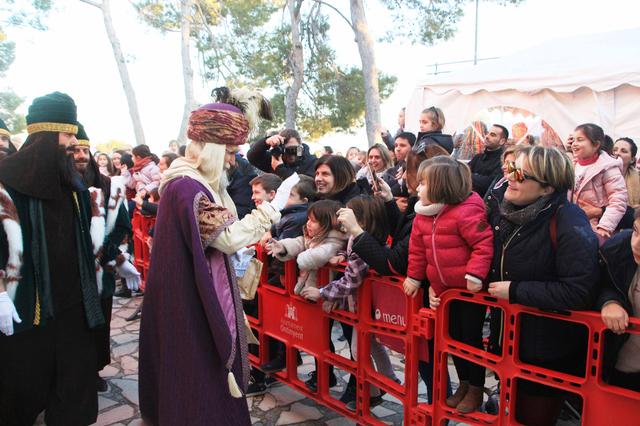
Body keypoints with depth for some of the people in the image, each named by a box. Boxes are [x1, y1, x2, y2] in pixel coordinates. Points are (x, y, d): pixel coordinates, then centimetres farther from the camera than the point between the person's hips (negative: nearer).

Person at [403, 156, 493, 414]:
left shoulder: (466, 212, -22)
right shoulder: (423, 216, 2)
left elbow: (484, 244, -22)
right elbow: (417, 250, 11)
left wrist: (474, 274, -26)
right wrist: (414, 277, 12)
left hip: (469, 288, -7)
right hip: (444, 289, 7)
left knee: (471, 337, 5)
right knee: (454, 335, 17)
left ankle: (476, 389, 24)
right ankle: (463, 383, 35)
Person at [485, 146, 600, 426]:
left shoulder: (570, 223, -23)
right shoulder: (502, 208, -6)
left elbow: (579, 292, -29)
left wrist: (515, 291, -24)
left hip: (547, 353, -6)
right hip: (505, 338, 6)